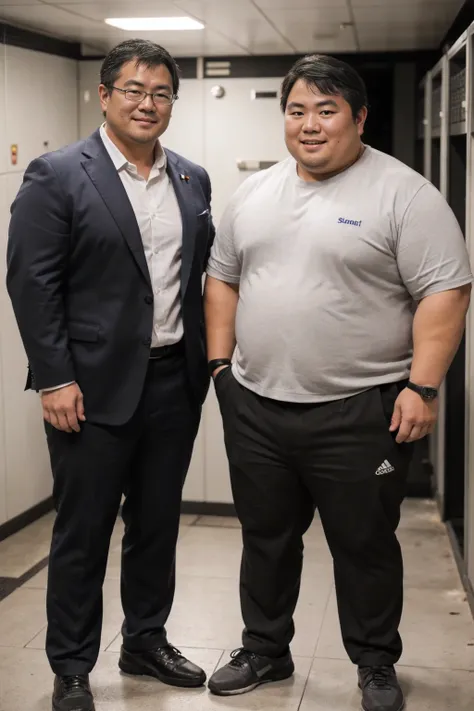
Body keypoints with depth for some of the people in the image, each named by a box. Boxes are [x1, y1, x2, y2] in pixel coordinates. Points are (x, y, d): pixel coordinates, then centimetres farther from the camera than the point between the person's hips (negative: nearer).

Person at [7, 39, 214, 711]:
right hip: (94, 386, -5)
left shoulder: (193, 179, 9)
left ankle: (146, 641, 35)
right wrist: (55, 379, -14)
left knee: (158, 522, 16)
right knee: (83, 532, 6)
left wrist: (206, 357, 7)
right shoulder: (57, 175, -7)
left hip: (174, 380, 5)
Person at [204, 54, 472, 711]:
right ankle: (265, 650, 36)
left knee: (365, 546, 9)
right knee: (265, 537, 17)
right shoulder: (254, 194, 9)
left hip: (359, 412, -5)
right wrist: (220, 362, 9)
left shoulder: (404, 194, -9)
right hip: (255, 408, 5)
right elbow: (222, 279, 16)